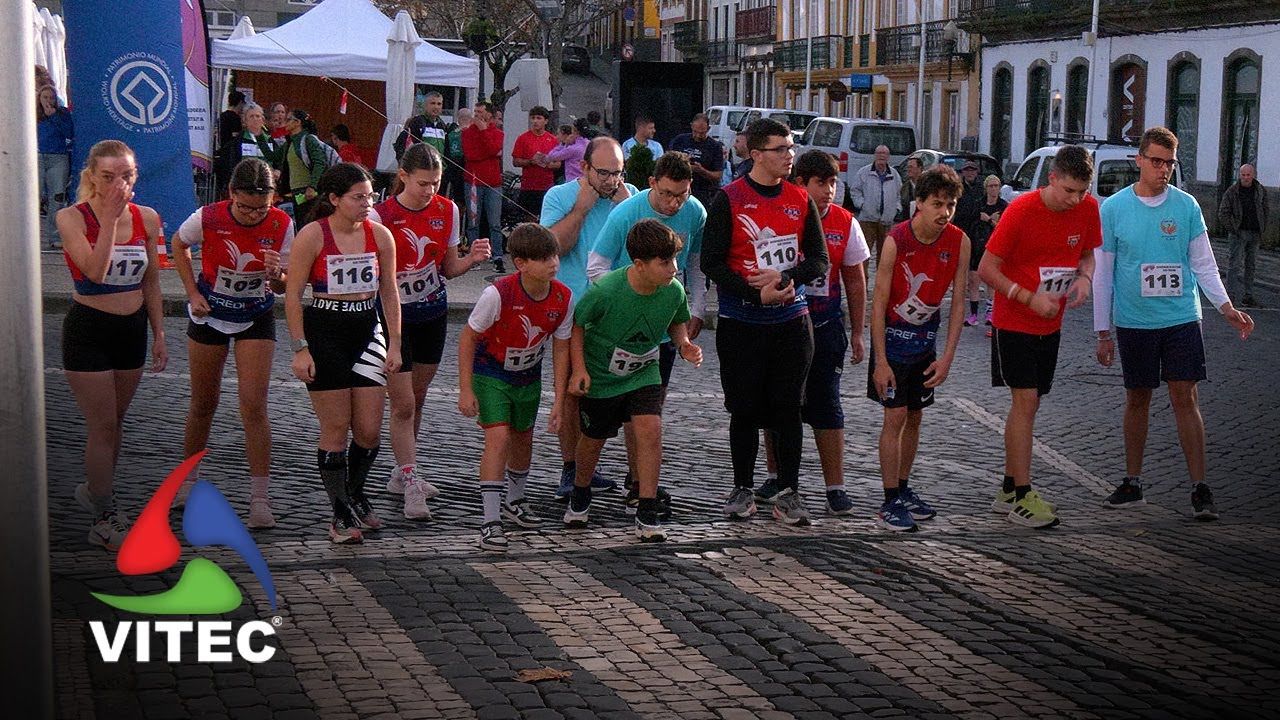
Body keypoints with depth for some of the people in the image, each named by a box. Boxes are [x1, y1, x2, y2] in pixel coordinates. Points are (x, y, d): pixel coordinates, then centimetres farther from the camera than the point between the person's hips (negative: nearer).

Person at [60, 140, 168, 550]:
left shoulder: (146, 219, 1)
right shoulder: (72, 218, -13)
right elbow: (95, 270, -27)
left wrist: (159, 335, 9)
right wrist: (109, 219, -25)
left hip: (132, 329, 5)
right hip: (88, 330, -5)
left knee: (113, 422, 16)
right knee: (103, 427, -2)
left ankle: (96, 489, 39)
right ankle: (105, 521, 8)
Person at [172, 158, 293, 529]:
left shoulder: (281, 225, -18)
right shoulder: (208, 218, -21)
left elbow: (282, 287, -8)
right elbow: (179, 246, 3)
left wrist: (275, 274, -32)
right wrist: (193, 293, -5)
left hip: (256, 318, 0)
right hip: (210, 314, 0)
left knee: (254, 406, -10)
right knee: (204, 404, 11)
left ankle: (260, 499, -7)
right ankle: (189, 479, 32)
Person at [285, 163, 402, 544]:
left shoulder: (380, 235, 3)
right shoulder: (312, 236, -8)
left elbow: (389, 294, 11)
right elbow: (292, 295, -6)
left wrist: (394, 344, 7)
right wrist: (300, 349, -10)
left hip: (367, 332, 4)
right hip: (324, 333, -4)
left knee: (370, 430, 2)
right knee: (336, 429, -1)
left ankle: (355, 495, 29)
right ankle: (341, 513, 10)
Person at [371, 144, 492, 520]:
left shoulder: (447, 210, -2)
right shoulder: (381, 217, -16)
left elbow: (448, 269, 6)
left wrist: (472, 258, -13)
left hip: (433, 314, 5)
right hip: (394, 316, -5)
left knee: (416, 399, 15)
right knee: (403, 404, -7)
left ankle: (402, 473, 30)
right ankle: (411, 487, -3)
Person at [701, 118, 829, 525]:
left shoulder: (800, 200, 7)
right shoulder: (728, 200, -5)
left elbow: (819, 260, 7)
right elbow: (712, 263, -8)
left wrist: (785, 279, -12)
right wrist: (757, 292, -15)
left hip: (792, 322, 3)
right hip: (741, 324, -3)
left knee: (788, 409, 4)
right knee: (745, 410, 5)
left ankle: (788, 493, 11)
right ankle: (743, 489, 18)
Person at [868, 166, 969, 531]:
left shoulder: (959, 242, -10)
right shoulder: (896, 240, -21)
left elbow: (957, 302, -4)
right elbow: (880, 303, -17)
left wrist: (947, 357, -9)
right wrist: (880, 361, -18)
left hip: (926, 337, 5)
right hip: (894, 336, -5)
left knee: (915, 416, 12)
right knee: (895, 415, -8)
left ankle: (903, 488, 26)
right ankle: (890, 503, -3)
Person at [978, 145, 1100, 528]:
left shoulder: (1088, 209, -3)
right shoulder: (1021, 210, -19)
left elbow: (1088, 253, 13)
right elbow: (987, 269, -15)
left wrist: (1084, 278, -9)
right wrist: (1030, 298, -22)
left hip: (1050, 325, 6)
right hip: (1014, 323, -6)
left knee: (1028, 404, 11)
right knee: (1026, 401, -10)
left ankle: (1008, 490, 20)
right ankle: (1022, 497, -6)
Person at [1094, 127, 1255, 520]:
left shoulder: (1186, 206, 2)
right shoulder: (1113, 208, 0)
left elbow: (1204, 264, 6)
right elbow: (1103, 274, 4)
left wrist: (1226, 307, -8)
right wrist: (1103, 331, 2)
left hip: (1181, 319, 0)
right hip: (1133, 322, 0)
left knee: (1185, 398, -4)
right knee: (1137, 399, 10)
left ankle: (1199, 488, -2)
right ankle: (1132, 483, 21)